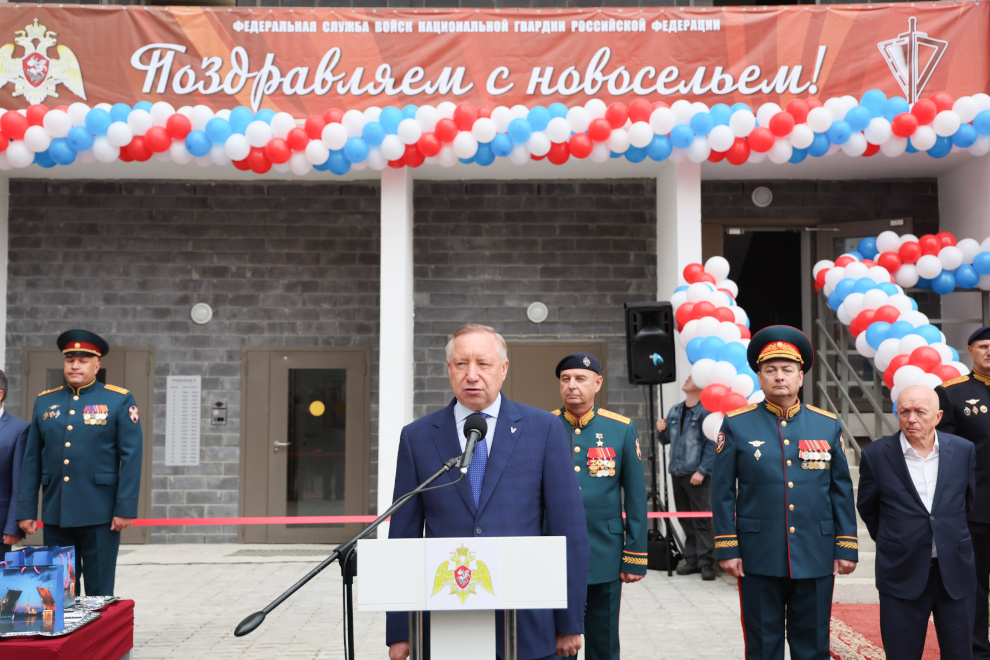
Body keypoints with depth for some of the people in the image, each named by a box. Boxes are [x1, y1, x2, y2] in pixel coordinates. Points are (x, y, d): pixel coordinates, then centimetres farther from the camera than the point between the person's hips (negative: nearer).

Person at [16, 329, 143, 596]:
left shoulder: (120, 400, -1)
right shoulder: (44, 402, 10)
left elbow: (131, 458, -6)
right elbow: (31, 460, 10)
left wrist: (125, 509, -12)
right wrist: (25, 510, 5)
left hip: (100, 514, -4)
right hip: (55, 514, 4)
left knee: (99, 594, 4)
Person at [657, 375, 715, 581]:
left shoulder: (705, 411, -7)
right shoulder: (674, 410, 14)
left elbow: (711, 444, -12)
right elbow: (666, 440, 21)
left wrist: (702, 471, -17)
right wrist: (662, 430, -1)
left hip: (696, 475, -7)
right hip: (677, 472, 7)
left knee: (702, 519, -6)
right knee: (684, 518, 11)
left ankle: (706, 562, -1)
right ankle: (692, 560, 19)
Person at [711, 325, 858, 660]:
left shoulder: (828, 425, 5)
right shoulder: (736, 425, -1)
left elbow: (842, 491, 7)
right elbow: (722, 492, -1)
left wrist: (847, 547, 3)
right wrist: (727, 548, -5)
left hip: (816, 557, 2)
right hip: (759, 557, -1)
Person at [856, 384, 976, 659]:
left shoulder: (963, 450, 0)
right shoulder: (876, 454, -7)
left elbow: (969, 502, 15)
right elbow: (866, 508, 7)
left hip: (955, 572, 2)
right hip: (902, 573, -2)